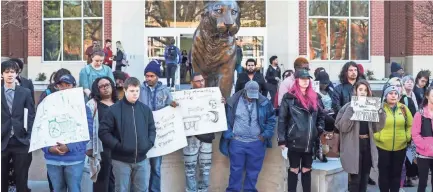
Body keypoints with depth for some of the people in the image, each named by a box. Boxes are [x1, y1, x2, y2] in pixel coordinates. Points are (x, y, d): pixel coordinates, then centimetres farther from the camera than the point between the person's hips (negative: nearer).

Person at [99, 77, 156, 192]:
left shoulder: (145, 109, 7)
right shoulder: (114, 109, -7)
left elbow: (152, 129, 17)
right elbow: (103, 131, -8)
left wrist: (149, 143, 0)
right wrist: (117, 145, -16)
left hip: (141, 160, 4)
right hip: (121, 160, -4)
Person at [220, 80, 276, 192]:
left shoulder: (264, 102, -5)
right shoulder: (233, 102, -7)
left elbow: (271, 119, 5)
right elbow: (226, 120, 1)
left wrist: (266, 134, -2)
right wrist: (228, 136, -5)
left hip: (257, 143, 1)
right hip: (237, 142, -1)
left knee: (253, 170, 12)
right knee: (236, 170, 8)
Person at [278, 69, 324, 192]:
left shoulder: (314, 97, 11)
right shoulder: (289, 98, -5)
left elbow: (320, 115, 21)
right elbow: (282, 119, -7)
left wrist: (320, 129, 4)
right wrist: (281, 139, -11)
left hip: (310, 141, 5)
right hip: (294, 141, -4)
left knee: (307, 170, 12)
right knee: (294, 169, 4)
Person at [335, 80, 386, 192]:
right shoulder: (349, 107, -4)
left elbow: (377, 128, 5)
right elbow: (342, 126, -15)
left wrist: (379, 112, -9)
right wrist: (351, 110, -22)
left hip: (368, 145, 5)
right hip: (354, 145, -5)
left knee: (365, 178, 12)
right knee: (355, 178, -2)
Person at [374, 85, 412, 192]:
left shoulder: (403, 108, 5)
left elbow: (410, 125, 13)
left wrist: (407, 137, 2)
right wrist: (378, 137, -14)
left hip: (400, 147, 3)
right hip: (382, 147, -3)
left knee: (396, 173, 13)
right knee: (384, 173, 6)